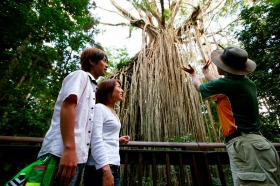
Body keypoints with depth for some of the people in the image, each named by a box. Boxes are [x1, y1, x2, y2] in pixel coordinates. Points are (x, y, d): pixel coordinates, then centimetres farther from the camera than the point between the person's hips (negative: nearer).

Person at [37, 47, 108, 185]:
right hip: (62, 152, -9)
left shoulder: (91, 87, 23)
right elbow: (67, 107, -17)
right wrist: (69, 149, -25)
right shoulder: (80, 75, -2)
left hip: (78, 154, 9)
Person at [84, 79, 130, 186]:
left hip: (113, 165, 9)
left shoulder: (113, 112, 16)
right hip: (102, 167, -8)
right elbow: (95, 140, -20)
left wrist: (118, 141, 8)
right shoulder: (99, 108, -10)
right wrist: (105, 169, -25)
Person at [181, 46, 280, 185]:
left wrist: (193, 74, 32)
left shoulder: (224, 84, -13)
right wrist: (205, 72, 49)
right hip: (256, 142, 10)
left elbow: (199, 86, 10)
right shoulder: (247, 83, 12)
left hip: (243, 145, -10)